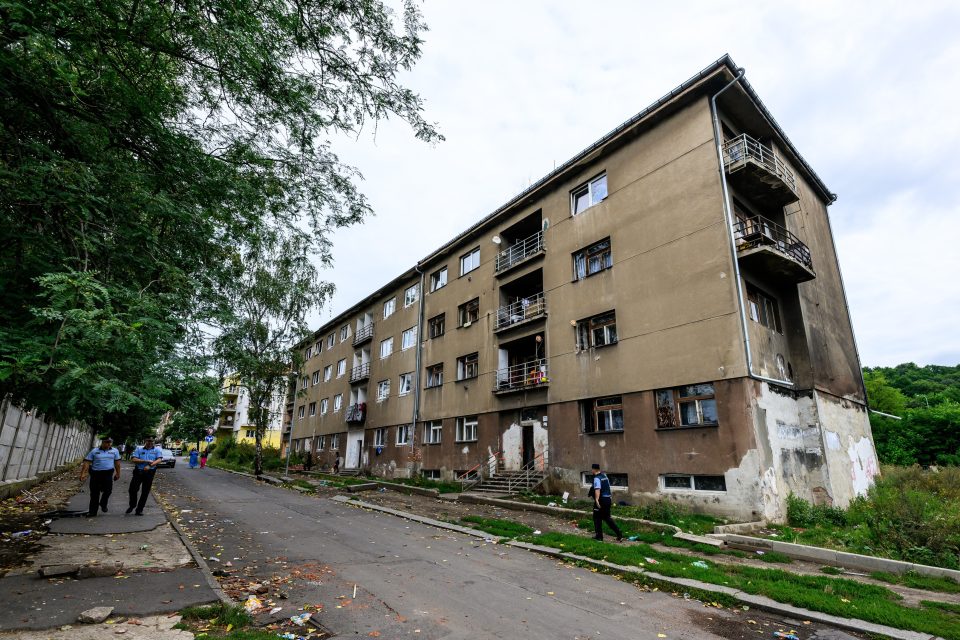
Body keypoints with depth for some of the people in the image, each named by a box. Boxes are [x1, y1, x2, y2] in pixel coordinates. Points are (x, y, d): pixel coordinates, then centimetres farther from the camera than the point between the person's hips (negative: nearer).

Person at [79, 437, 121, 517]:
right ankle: (92, 512, 18)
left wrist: (118, 473, 8)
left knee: (108, 490, -10)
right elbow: (87, 462, -1)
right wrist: (83, 474, -9)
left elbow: (117, 463, 9)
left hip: (108, 474, 0)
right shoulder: (94, 451, 2)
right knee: (94, 494, 7)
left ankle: (103, 504, 19)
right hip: (95, 474, 0)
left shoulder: (115, 451, 7)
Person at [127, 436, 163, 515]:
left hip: (149, 472, -1)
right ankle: (132, 505, 29)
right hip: (138, 472, 1)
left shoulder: (157, 449, 2)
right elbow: (134, 459, -7)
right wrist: (146, 461, -17)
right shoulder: (139, 449, 5)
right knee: (132, 490, 1)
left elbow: (159, 460, -10)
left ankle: (139, 509, 19)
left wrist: (150, 465, -26)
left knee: (145, 492, 5)